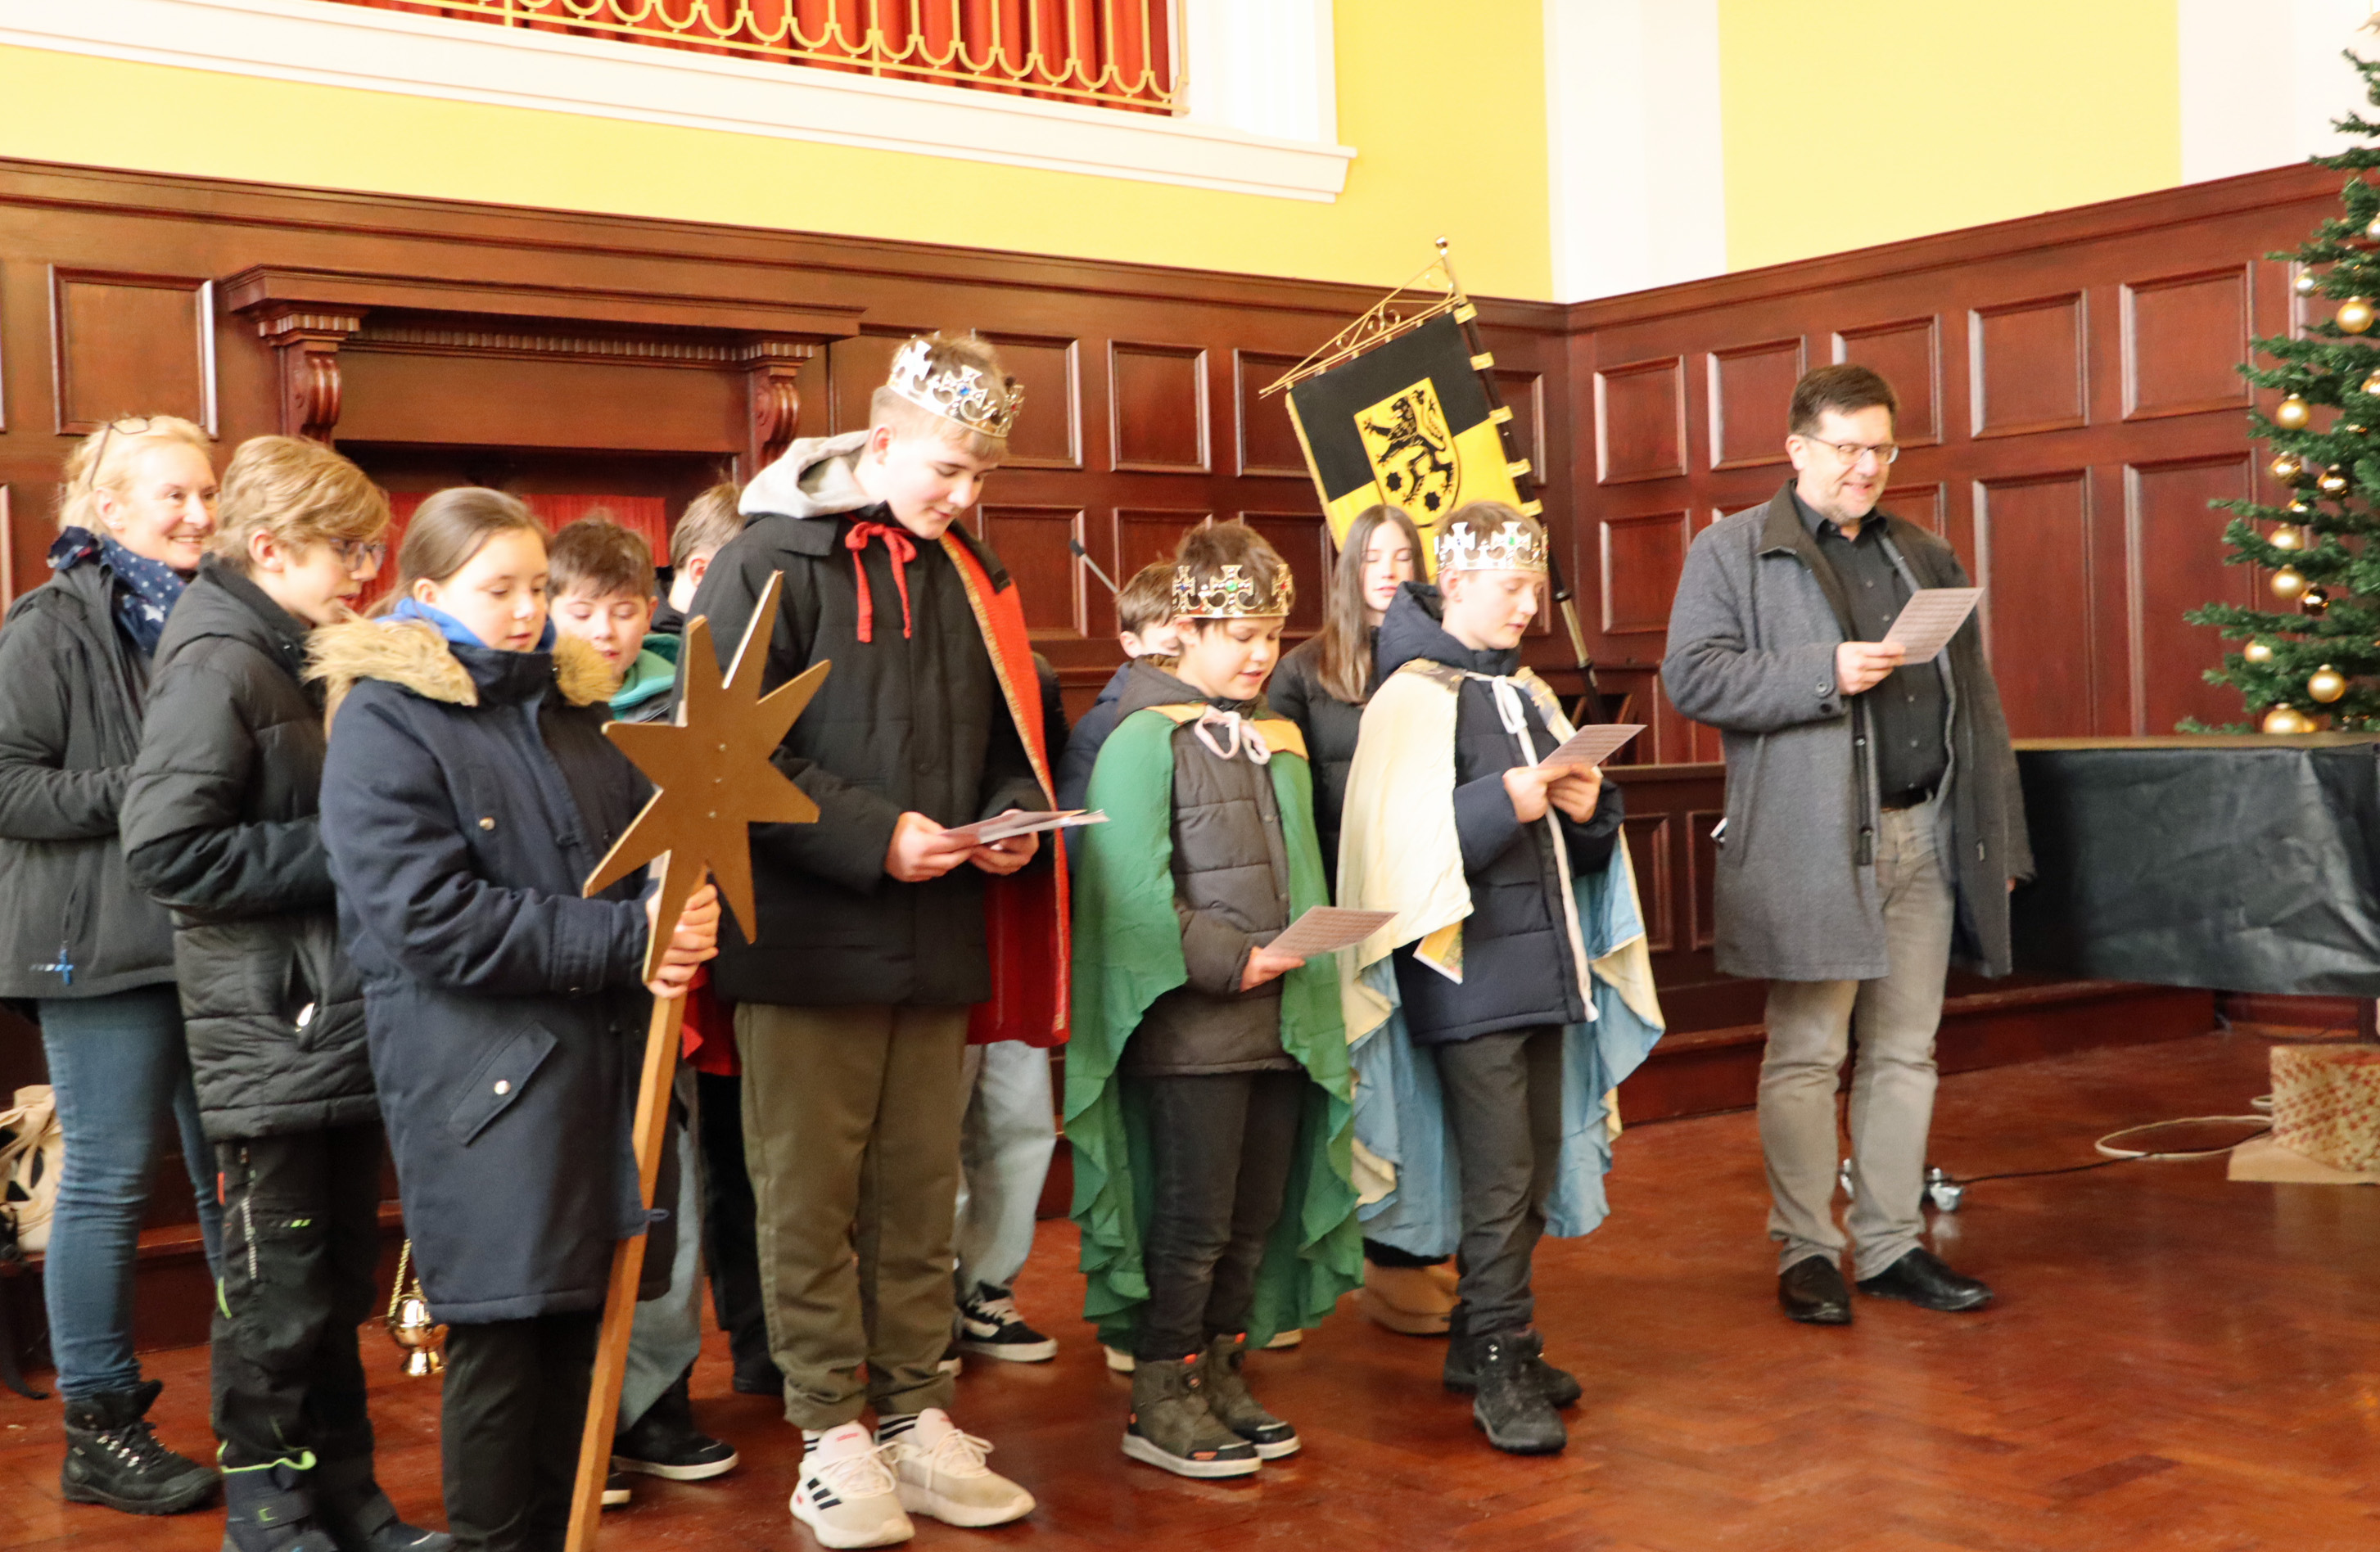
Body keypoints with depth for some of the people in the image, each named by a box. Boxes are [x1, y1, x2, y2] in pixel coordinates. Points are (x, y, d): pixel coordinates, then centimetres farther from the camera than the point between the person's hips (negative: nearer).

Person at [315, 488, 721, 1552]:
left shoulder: (570, 704, 14)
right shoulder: (383, 724, -7)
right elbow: (432, 919, -17)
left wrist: (683, 909, -6)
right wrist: (624, 941, -19)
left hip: (601, 1056, 6)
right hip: (479, 1070, -6)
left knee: (579, 1320, 11)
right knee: (500, 1332, -1)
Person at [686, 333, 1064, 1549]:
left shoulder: (969, 578, 13)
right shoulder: (770, 562, -6)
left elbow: (1010, 737, 20)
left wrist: (1010, 817, -1)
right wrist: (874, 837, -18)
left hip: (939, 939, 5)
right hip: (807, 936, -5)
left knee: (920, 1189, 12)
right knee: (810, 1196, 3)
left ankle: (915, 1413, 22)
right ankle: (831, 1431, 14)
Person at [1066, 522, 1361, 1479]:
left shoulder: (1281, 743, 16)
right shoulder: (1146, 737, -7)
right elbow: (1133, 889, -15)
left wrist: (1301, 957, 5)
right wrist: (1228, 960, -17)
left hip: (1281, 1019, 7)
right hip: (1189, 1027, -7)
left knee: (1259, 1216, 12)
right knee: (1194, 1218, -2)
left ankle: (1220, 1373, 26)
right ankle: (1160, 1401, 10)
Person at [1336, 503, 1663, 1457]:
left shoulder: (1531, 697, 16)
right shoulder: (1414, 696, -8)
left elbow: (1577, 846, 22)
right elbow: (1399, 840, -18)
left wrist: (1591, 807, 1)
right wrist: (1505, 803, -22)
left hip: (1543, 964, 8)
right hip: (1467, 973, -8)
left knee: (1537, 1166, 13)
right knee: (1497, 1173, -7)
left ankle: (1486, 1337, 27)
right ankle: (1498, 1372, 2)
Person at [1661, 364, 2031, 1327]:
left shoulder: (1927, 560, 19)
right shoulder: (1733, 551, 2)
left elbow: (1977, 706, 18)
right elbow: (1692, 677, -10)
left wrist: (2001, 840, 13)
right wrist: (1825, 670, -17)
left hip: (1924, 838, 5)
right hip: (1811, 844, -5)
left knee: (1905, 1053, 9)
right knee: (1805, 1054, -1)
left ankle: (1891, 1245, 19)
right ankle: (1806, 1250, 10)